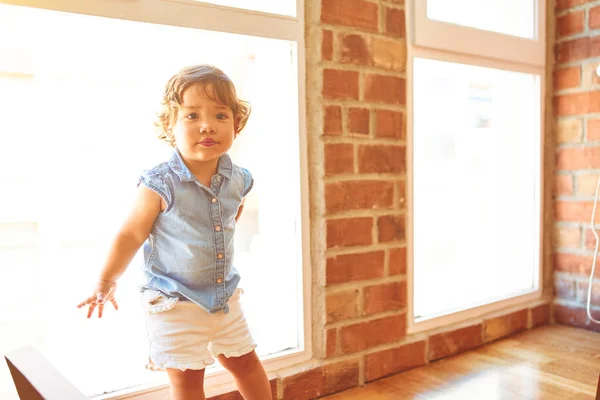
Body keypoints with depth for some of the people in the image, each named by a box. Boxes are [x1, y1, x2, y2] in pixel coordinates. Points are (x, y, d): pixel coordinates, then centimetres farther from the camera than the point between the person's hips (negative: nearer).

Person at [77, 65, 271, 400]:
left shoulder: (238, 181, -7)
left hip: (225, 297, 5)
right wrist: (106, 283, -4)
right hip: (174, 303, -4)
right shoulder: (160, 184, -21)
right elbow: (131, 234, -10)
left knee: (246, 362, 19)